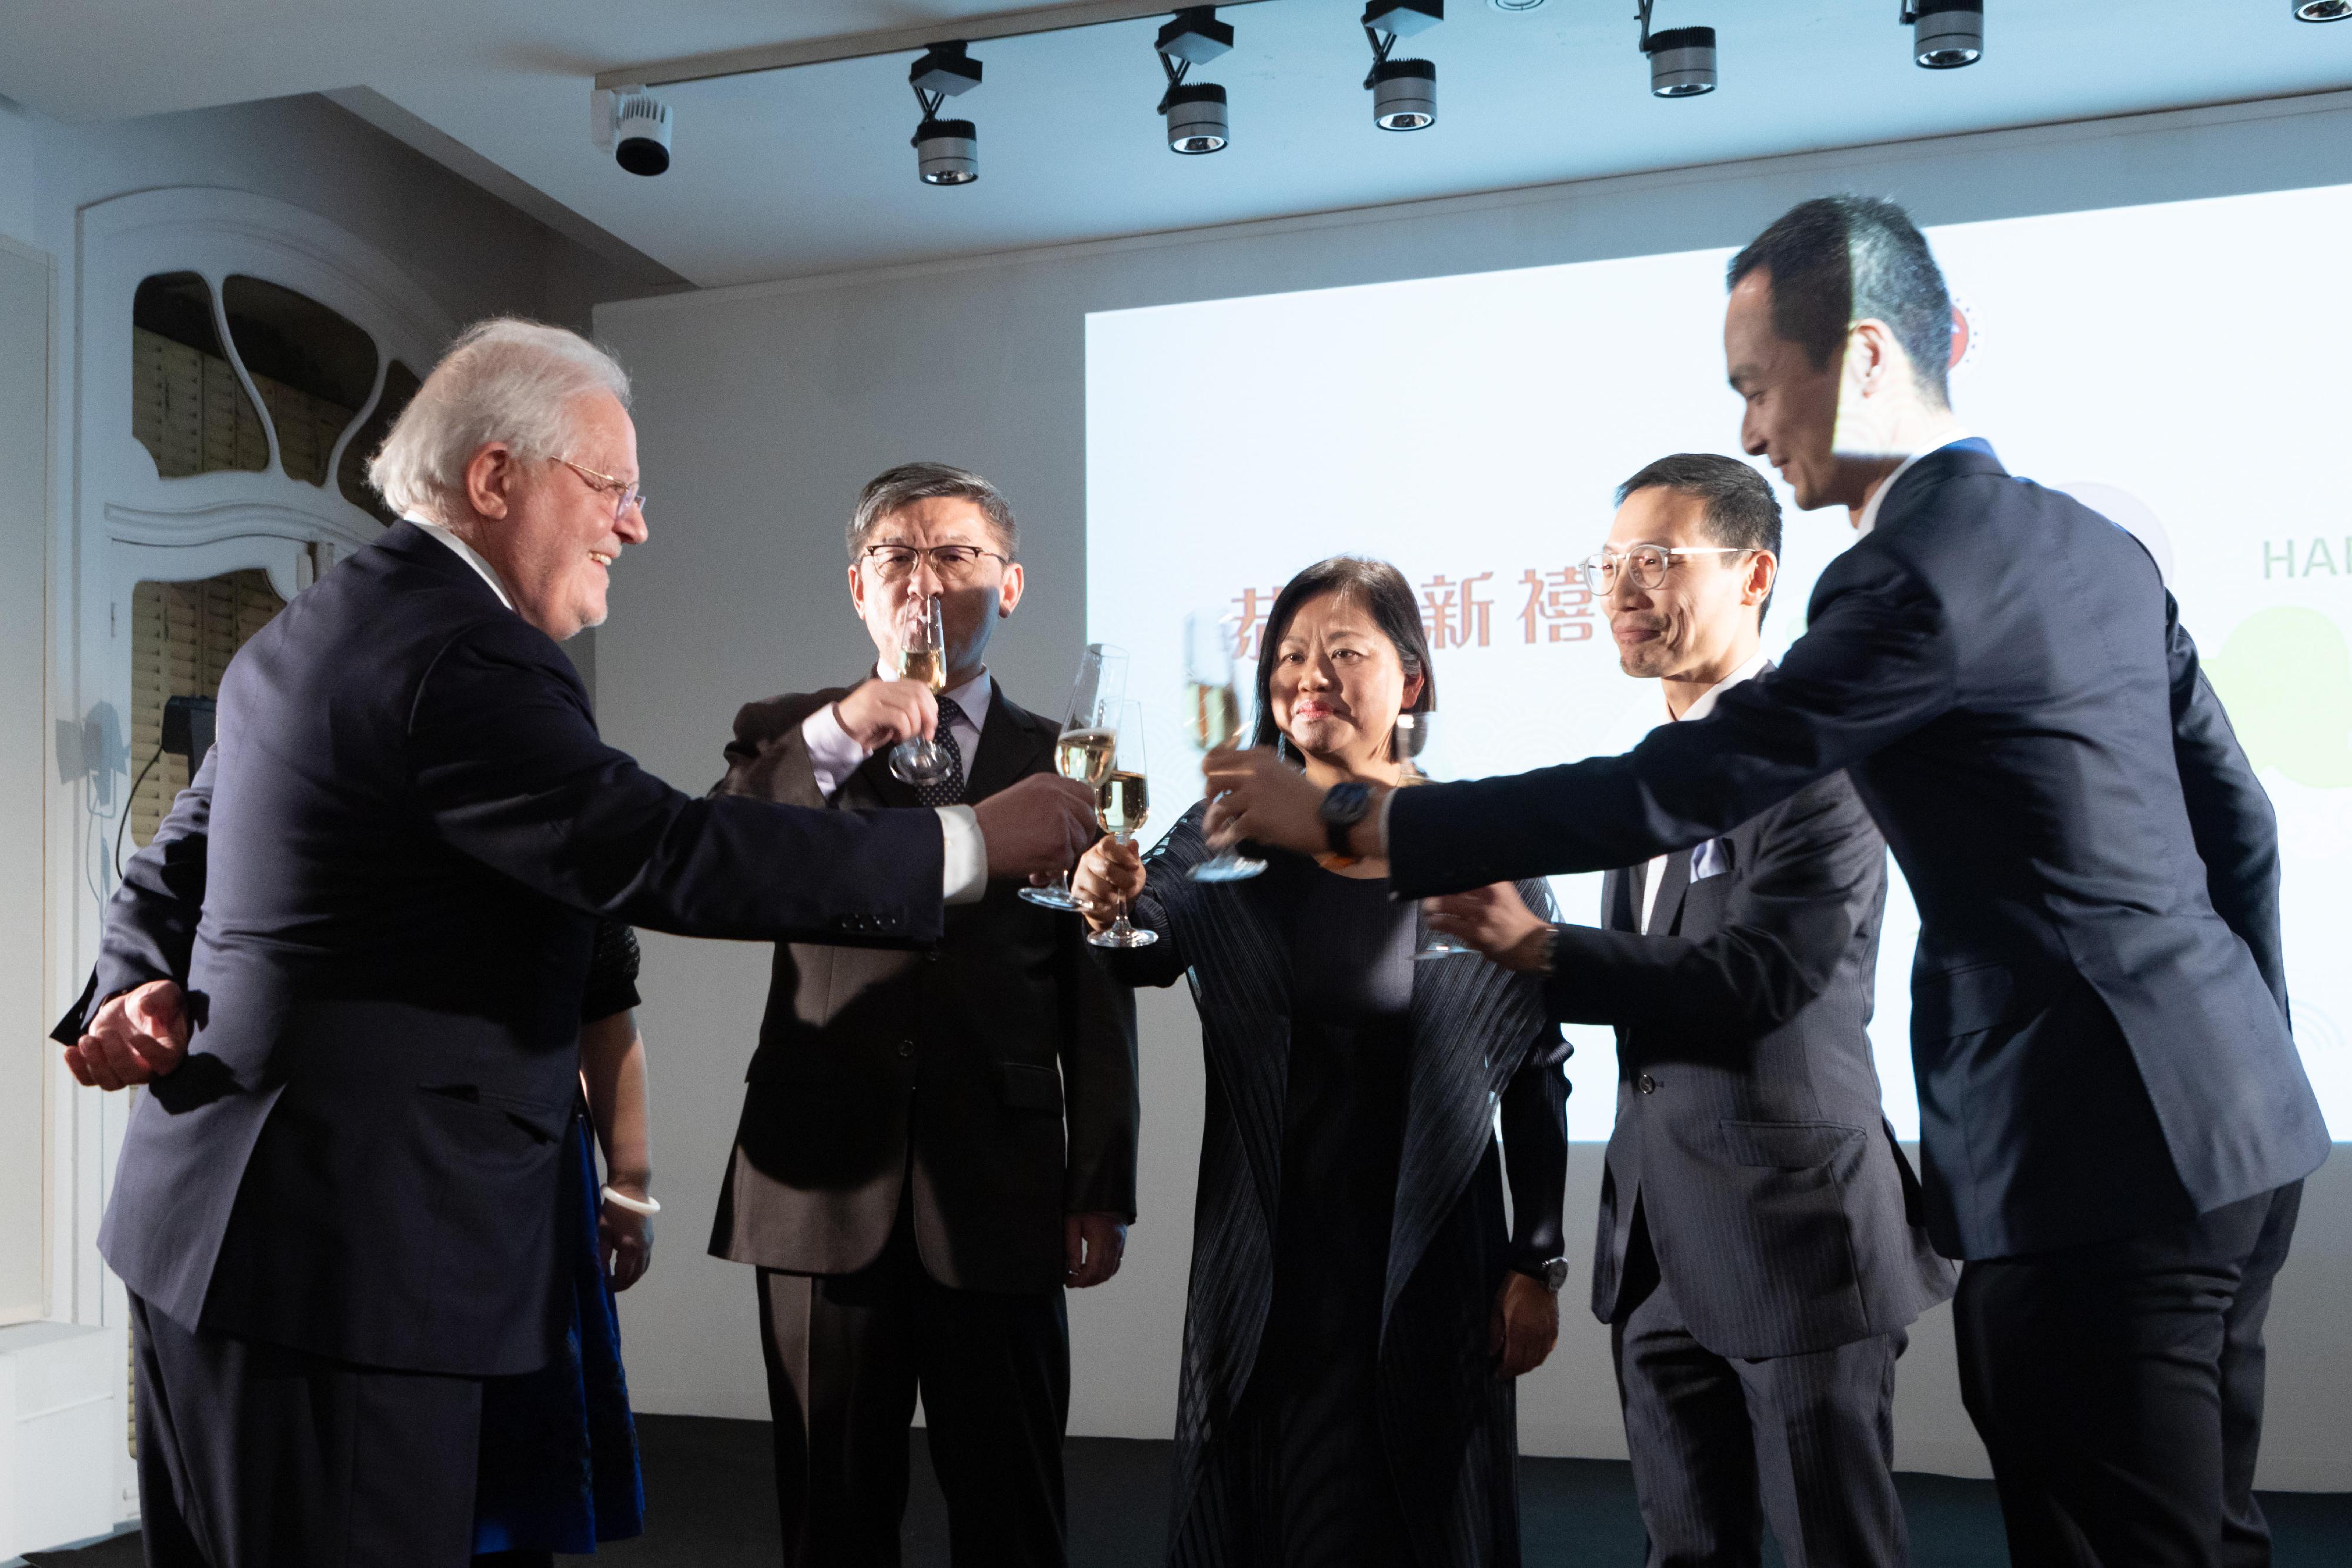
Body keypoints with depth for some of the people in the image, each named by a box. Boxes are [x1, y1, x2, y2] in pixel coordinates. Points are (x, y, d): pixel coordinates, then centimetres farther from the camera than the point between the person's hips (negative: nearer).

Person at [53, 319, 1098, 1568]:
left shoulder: (300, 637, 14)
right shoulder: (465, 658, -19)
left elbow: (173, 869, 19)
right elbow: (667, 858, -27)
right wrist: (971, 843, -21)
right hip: (346, 1258, -11)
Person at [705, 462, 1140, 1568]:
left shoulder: (1061, 762, 9)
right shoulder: (784, 736, 9)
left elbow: (1097, 994, 6)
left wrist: (1103, 1189, 2)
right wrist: (836, 735, -18)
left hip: (1001, 1195, 0)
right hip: (823, 1187, 1)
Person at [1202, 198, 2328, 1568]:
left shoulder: (1917, 570, -16)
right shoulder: (2095, 545, 12)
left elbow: (1672, 793, -19)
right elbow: (2240, 822, 17)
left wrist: (1346, 824, -13)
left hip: (2098, 1162, -9)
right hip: (2236, 1135, 10)